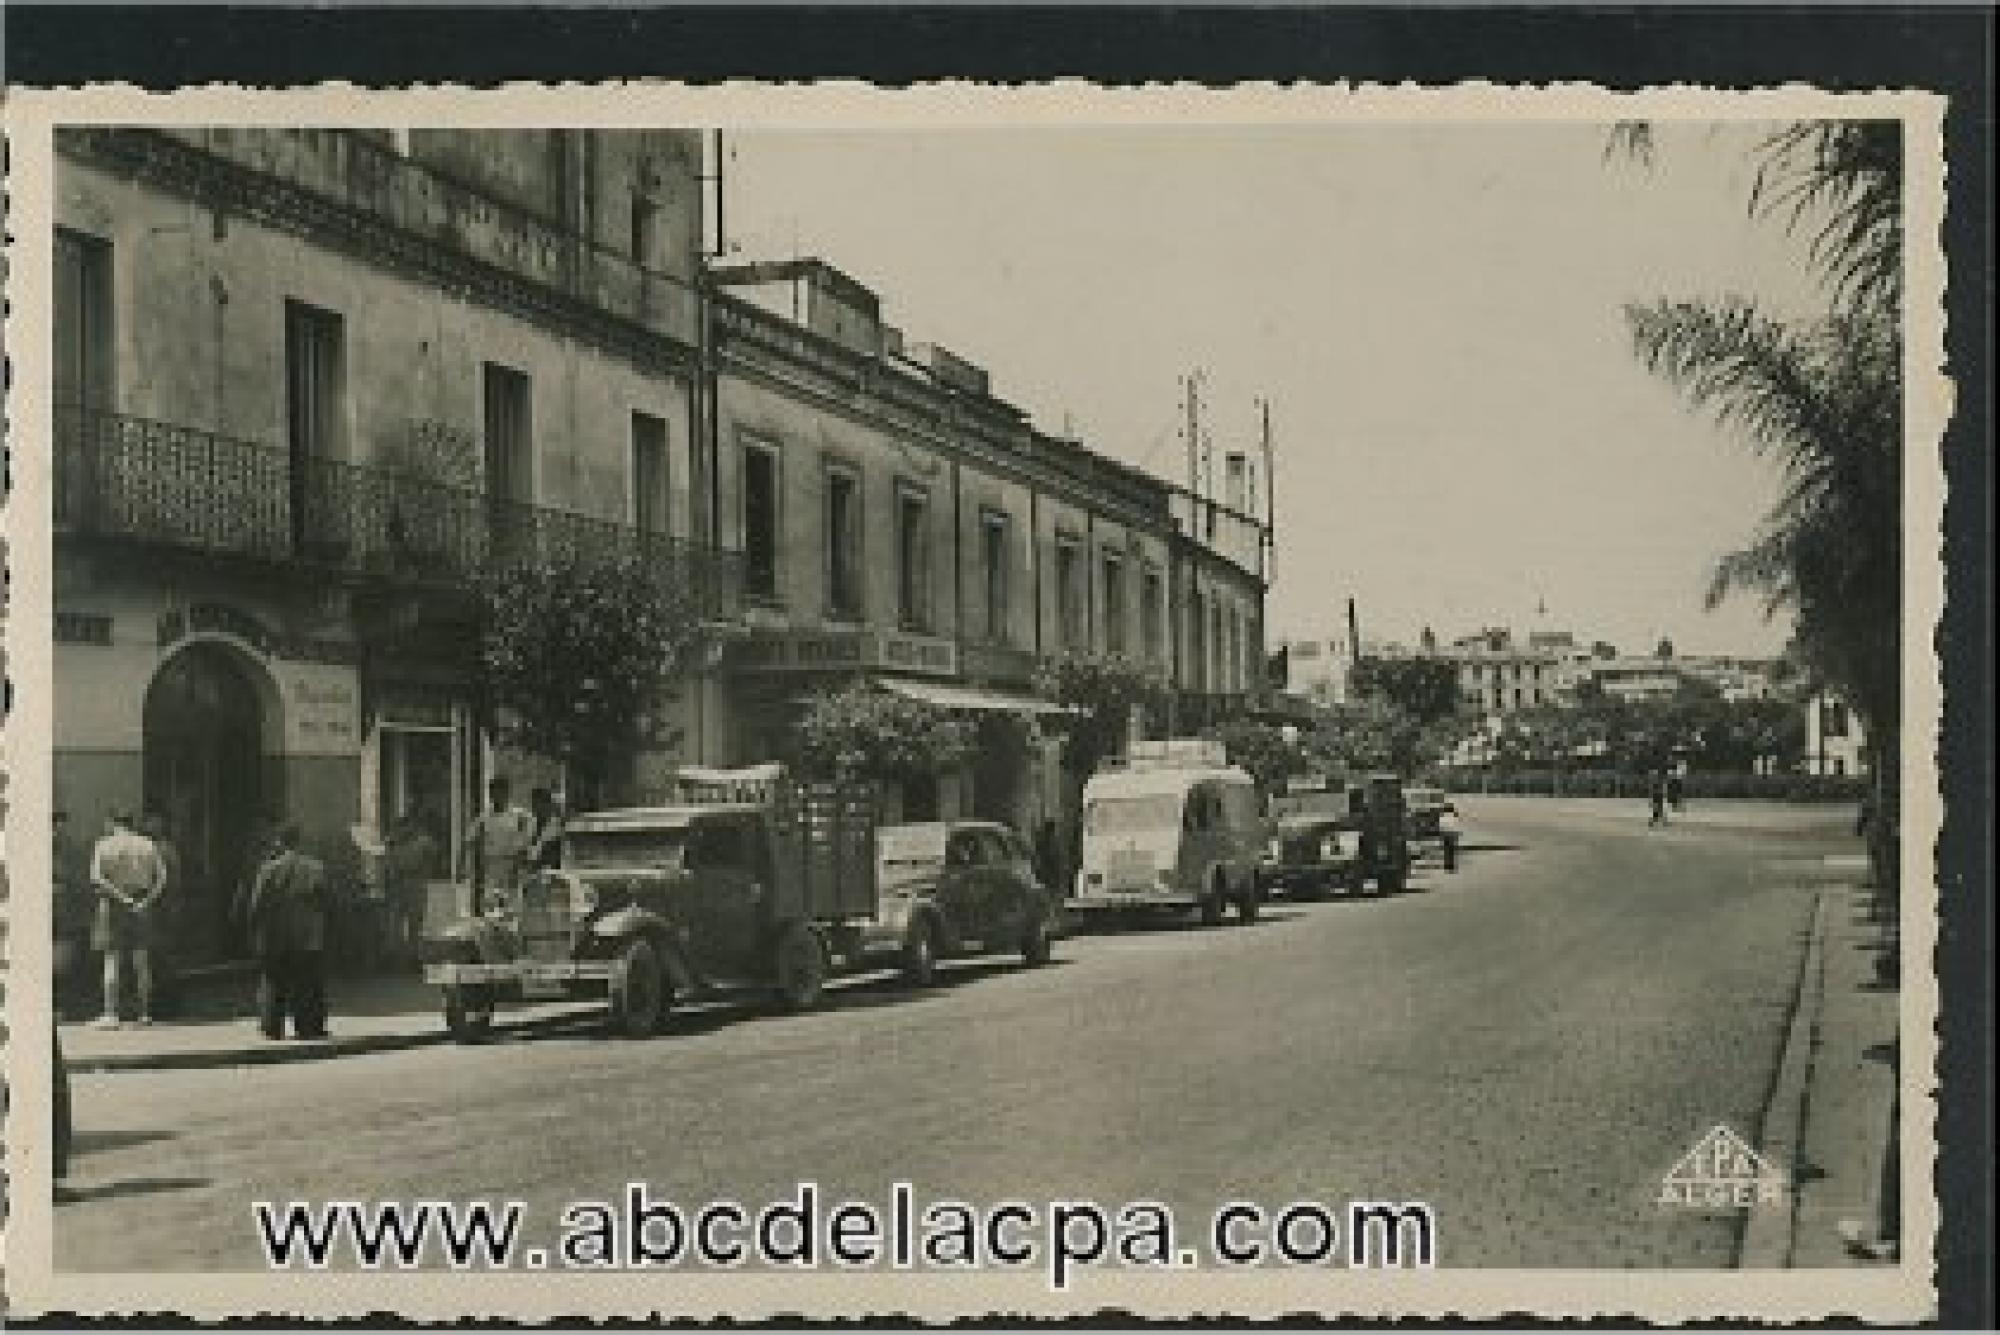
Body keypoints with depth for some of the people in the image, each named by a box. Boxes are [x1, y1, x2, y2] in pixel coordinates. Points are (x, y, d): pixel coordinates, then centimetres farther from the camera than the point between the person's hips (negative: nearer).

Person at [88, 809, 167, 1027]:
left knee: (112, 961, 0)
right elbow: (162, 878, -1)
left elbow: (96, 879, -15)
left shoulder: (104, 846, -2)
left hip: (113, 908, -3)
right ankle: (145, 1013, 9)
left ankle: (110, 1014, -8)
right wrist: (147, 901, -7)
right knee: (142, 963, 7)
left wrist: (123, 899, -15)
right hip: (142, 909, 3)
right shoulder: (147, 846, 7)